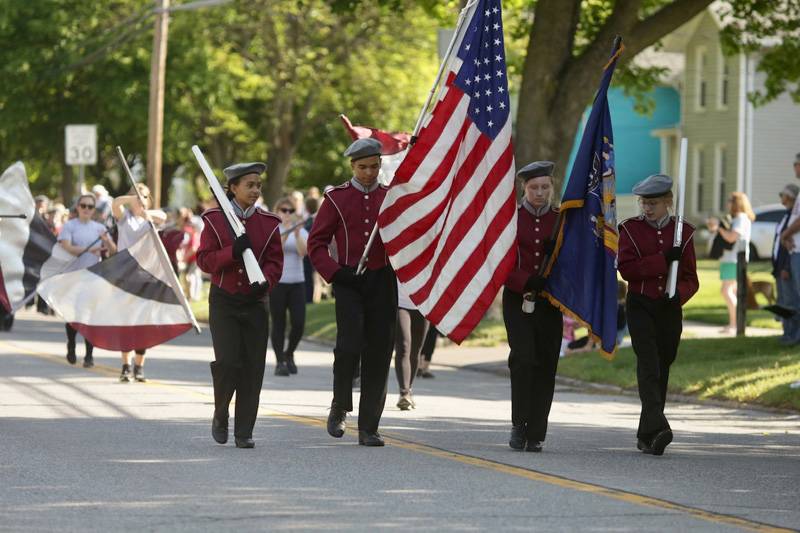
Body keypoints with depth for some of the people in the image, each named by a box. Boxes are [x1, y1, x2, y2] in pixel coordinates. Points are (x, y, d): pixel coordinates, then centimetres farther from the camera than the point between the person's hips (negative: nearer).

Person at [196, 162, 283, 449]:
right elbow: (204, 259, -4)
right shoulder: (215, 219, -1)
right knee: (227, 361, -13)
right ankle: (220, 417, 13)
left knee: (253, 368, -3)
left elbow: (275, 261, 3)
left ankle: (244, 432, 4)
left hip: (255, 302, 2)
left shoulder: (268, 223, 5)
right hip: (223, 301, -2)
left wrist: (265, 281, -18)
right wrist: (233, 251, -21)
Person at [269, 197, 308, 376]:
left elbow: (303, 252, -10)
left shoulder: (301, 232, 8)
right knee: (279, 324, -3)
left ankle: (289, 354, 18)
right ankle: (280, 362, 5)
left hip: (297, 282, 2)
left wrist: (297, 234, -25)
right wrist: (285, 233, -30)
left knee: (299, 323, -6)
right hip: (276, 282, -2)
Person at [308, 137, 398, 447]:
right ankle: (340, 407, 7)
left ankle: (369, 429, 5)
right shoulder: (337, 198, 4)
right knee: (349, 345, -18)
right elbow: (316, 242, 3)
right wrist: (334, 272, -10)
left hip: (383, 283, 2)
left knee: (379, 353, 0)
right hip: (349, 282, -2)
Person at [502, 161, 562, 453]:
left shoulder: (561, 220, 7)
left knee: (545, 366, 0)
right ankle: (519, 425, -6)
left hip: (549, 302, 2)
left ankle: (535, 435, 6)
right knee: (523, 358, -17)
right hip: (517, 298, -2)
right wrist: (527, 281, -16)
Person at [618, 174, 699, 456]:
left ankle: (646, 436, 19)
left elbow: (691, 279, 5)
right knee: (649, 364, -18)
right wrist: (663, 260, -16)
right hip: (640, 306, -3)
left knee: (662, 369, 8)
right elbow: (626, 269, -9)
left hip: (670, 309, 3)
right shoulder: (630, 229, 2)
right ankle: (657, 428, -31)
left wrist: (678, 294, -16)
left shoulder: (683, 232, 6)